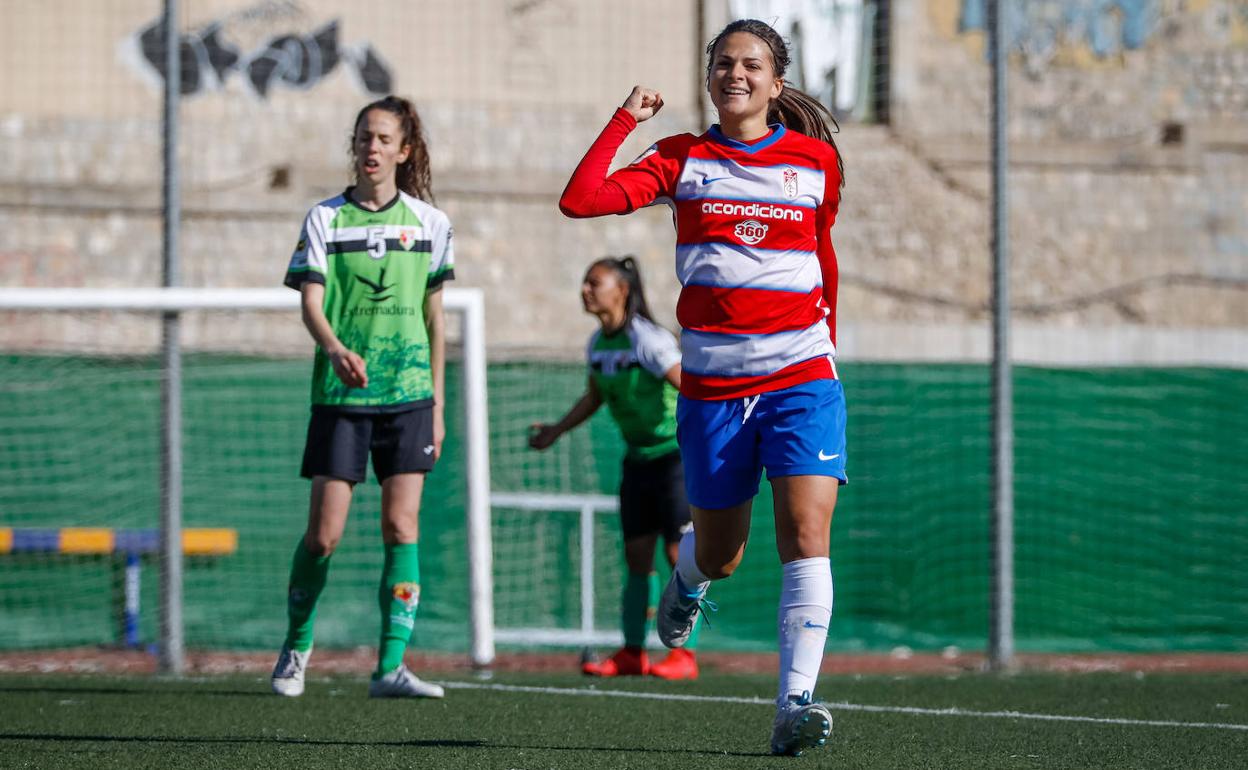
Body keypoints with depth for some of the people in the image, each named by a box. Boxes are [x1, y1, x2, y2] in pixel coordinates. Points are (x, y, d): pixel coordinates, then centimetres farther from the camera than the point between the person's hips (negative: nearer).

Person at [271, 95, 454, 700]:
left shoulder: (428, 222, 8)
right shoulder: (325, 218, 2)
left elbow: (434, 316, 13)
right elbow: (311, 303, -7)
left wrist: (438, 404, 10)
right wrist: (336, 349, -28)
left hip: (408, 392, 2)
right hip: (341, 394, -1)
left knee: (402, 527, -7)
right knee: (324, 533, -3)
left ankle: (390, 666, -6)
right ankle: (296, 646, 19)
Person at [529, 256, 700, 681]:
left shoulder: (648, 340, -19)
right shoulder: (597, 345, 5)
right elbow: (595, 397, 23)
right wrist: (556, 431, 24)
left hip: (676, 452, -7)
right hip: (638, 457, 7)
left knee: (679, 552, -8)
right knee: (637, 556, 8)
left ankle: (685, 654, -4)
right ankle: (632, 653, 14)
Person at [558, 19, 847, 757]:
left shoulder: (816, 160, 6)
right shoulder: (683, 160, 4)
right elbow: (581, 199, -7)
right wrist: (626, 118, -4)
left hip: (801, 374, -1)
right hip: (712, 384, 1)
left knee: (807, 535, -18)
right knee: (720, 553, 11)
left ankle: (796, 703, -23)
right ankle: (689, 579, 50)